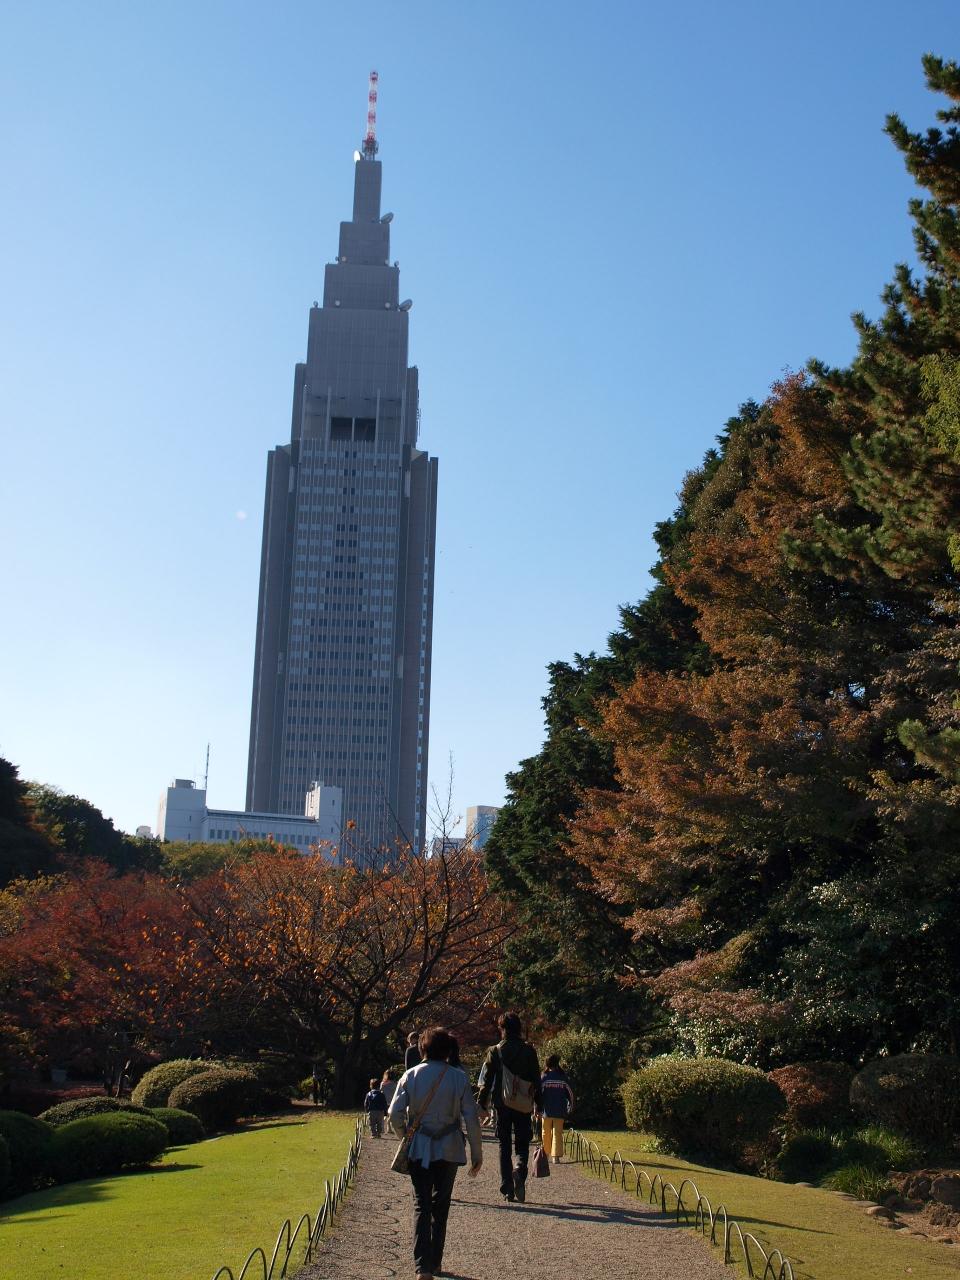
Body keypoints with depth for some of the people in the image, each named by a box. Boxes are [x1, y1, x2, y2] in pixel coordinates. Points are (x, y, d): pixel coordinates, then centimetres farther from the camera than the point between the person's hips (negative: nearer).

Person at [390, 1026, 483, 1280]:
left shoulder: (411, 1075, -4)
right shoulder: (459, 1078, -6)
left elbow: (395, 1113, -7)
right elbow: (471, 1118, -6)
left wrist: (405, 1138, 11)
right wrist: (477, 1154, 3)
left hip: (418, 1148, 0)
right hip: (449, 1149, 0)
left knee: (421, 1205, 3)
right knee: (441, 1206, 16)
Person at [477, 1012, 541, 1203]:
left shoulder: (495, 1051, -3)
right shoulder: (529, 1051, 0)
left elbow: (487, 1080, -1)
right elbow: (536, 1079, 3)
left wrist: (482, 1104, 6)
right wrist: (537, 1104, 10)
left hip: (502, 1104, 0)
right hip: (523, 1106, 0)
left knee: (504, 1146, 9)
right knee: (522, 1144, 9)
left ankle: (507, 1189, 5)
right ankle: (520, 1171, -22)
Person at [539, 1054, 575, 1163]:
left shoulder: (543, 1077, -3)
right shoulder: (563, 1077, -1)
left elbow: (539, 1094, -3)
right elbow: (570, 1093, 4)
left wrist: (538, 1110, 2)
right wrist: (570, 1106, 17)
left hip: (547, 1111, 0)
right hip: (560, 1112, 0)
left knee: (546, 1133, 13)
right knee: (557, 1133, 1)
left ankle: (545, 1154, 18)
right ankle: (556, 1156, -7)